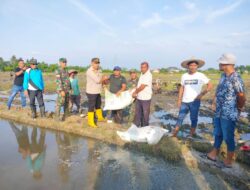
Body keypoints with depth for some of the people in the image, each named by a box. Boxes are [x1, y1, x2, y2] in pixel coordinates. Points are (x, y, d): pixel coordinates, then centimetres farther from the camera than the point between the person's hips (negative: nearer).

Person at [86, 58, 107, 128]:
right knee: (91, 107, 0)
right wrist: (104, 78, -6)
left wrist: (103, 79, -9)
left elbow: (101, 79, 12)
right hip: (91, 92, -8)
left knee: (98, 105, 22)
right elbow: (98, 80, -22)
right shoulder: (90, 71, -19)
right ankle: (90, 122, 10)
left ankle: (100, 117, 41)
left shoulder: (99, 70, 6)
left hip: (98, 91, 8)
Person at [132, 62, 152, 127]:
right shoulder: (142, 74, 11)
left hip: (145, 98, -8)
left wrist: (135, 92, -6)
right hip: (139, 97, 8)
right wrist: (135, 92, 1)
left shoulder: (148, 76, -17)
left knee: (145, 114, 5)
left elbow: (142, 87, -18)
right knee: (137, 113, 14)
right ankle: (136, 126, 25)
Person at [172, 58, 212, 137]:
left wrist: (202, 94, -12)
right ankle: (174, 134, 17)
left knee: (193, 118, 8)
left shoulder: (201, 76, -4)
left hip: (195, 101, -3)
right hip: (184, 101, 3)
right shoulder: (184, 76, 5)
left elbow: (210, 85, -3)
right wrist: (179, 99, 7)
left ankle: (191, 135, 22)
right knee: (180, 117, 7)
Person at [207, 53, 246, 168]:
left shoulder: (235, 78, -20)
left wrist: (238, 108, -3)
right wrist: (217, 104, 13)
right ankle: (214, 153, 38)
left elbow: (241, 97, -18)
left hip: (229, 115, -8)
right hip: (218, 112, 9)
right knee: (217, 134, 21)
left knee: (228, 137, 7)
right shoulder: (223, 75, 7)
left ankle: (229, 160, 25)